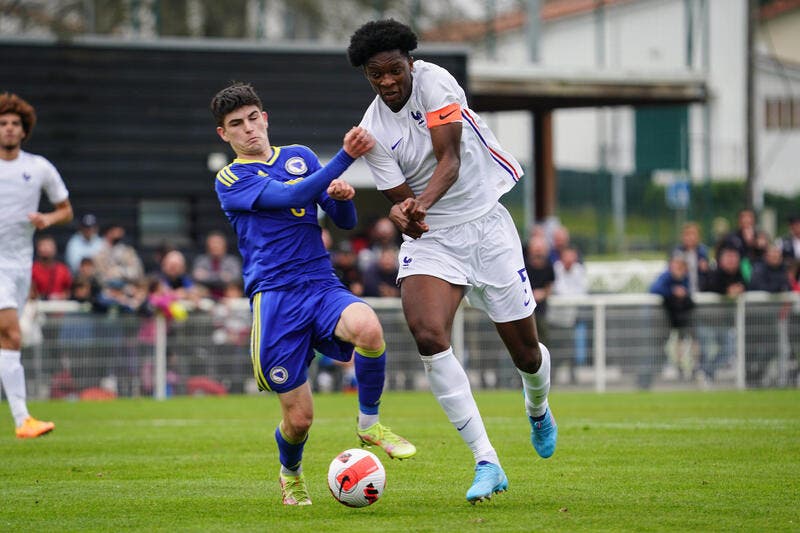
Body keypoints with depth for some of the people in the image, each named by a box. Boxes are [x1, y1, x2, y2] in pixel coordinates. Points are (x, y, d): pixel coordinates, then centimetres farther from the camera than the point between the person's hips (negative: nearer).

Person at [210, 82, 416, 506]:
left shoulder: (300, 157, 17)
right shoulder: (231, 181, 3)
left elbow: (345, 222, 18)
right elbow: (292, 195, -14)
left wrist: (342, 197, -6)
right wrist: (345, 157, -21)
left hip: (323, 287, 3)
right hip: (274, 298, -3)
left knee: (368, 327, -33)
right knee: (299, 418, -5)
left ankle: (369, 424, -9)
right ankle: (290, 475, 31)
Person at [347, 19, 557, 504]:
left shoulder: (433, 80, -12)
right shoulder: (372, 133, -5)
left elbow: (450, 159, -22)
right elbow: (403, 201, -4)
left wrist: (423, 202, -41)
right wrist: (406, 215, -30)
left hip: (486, 221, -1)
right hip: (430, 237, 1)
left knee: (525, 352, 5)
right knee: (428, 337, -25)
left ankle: (538, 409, 45)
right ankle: (487, 463, -23)